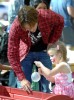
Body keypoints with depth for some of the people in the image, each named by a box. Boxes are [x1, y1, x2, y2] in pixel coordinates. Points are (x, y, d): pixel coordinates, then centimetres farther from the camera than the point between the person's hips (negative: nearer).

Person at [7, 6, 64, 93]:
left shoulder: (47, 16, -31)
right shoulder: (15, 27, -32)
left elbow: (60, 22, -5)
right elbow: (12, 54, -26)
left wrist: (52, 41, -11)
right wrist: (22, 78, -31)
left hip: (44, 51, 1)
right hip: (26, 52, -1)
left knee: (45, 89, -1)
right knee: (24, 89, -4)